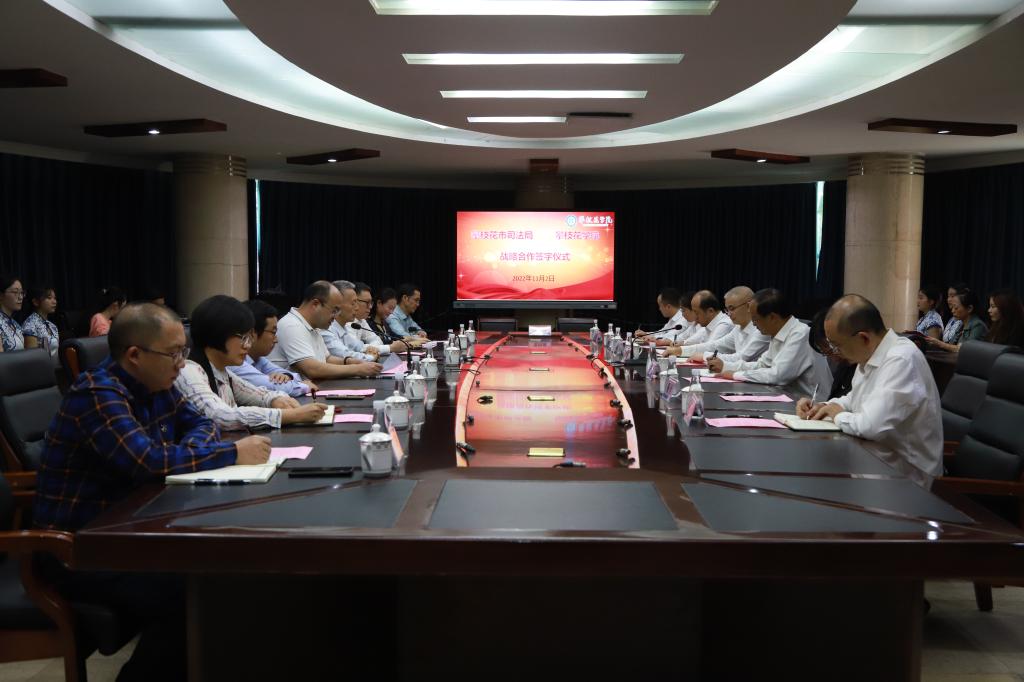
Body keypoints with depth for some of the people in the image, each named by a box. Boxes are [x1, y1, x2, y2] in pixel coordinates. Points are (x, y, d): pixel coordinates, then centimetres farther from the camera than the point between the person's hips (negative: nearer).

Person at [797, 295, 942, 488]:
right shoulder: (869, 353, 4)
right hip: (874, 457, 8)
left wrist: (839, 415, -13)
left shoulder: (901, 360, -24)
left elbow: (872, 426, -33)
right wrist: (824, 407, 4)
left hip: (903, 471, -8)